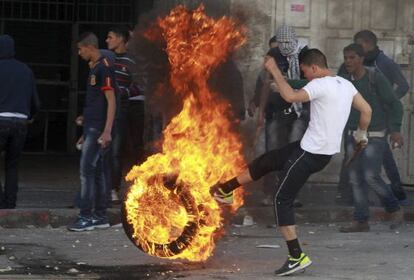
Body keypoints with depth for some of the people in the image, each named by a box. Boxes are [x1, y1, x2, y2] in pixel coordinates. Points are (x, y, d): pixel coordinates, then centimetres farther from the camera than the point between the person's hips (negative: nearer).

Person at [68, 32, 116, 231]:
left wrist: (107, 131, -22)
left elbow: (111, 101, -17)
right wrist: (86, 118, 25)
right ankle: (100, 216, 14)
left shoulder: (103, 68, -13)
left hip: (98, 129, -10)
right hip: (92, 128, 10)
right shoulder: (93, 68, 16)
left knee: (87, 169, -10)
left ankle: (86, 217, -10)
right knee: (99, 170, 10)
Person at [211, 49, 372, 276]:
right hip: (325, 151, 9)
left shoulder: (320, 85, -19)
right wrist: (361, 135, 30)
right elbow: (366, 110, 14)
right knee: (266, 161, 22)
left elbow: (290, 96, -32)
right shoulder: (346, 85, 7)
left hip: (310, 154, -9)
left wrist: (274, 71, -21)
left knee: (282, 200, -3)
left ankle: (297, 257, -6)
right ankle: (226, 190, 38)